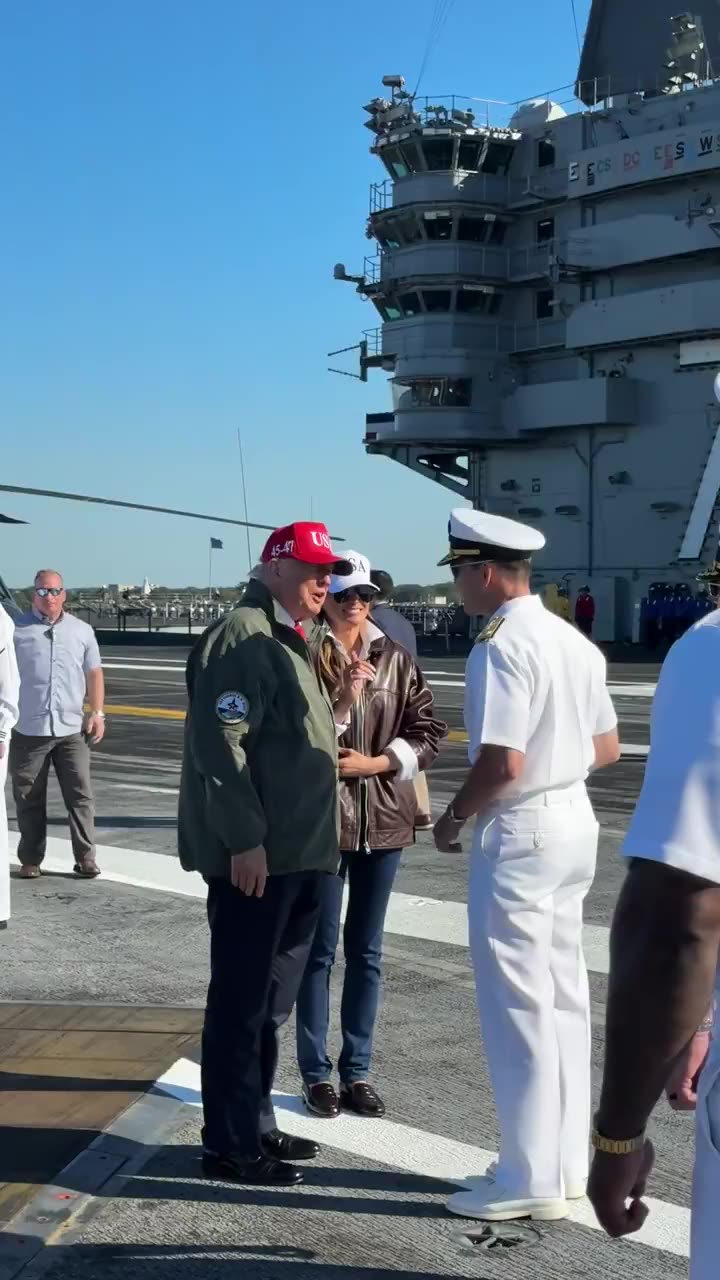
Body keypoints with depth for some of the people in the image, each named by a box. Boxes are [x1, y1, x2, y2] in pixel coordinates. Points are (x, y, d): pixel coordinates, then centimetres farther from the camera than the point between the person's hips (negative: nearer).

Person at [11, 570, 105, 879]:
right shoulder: (17, 629, 1)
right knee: (29, 799, 6)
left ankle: (85, 858, 6)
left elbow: (94, 673, 13)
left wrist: (97, 712, 4)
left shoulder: (82, 631, 9)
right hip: (28, 729, -1)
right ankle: (30, 860, 16)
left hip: (72, 729, 1)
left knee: (80, 795, 0)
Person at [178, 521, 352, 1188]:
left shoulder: (288, 640, 18)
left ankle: (255, 1125, 27)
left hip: (294, 852, 10)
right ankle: (230, 1144, 6)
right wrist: (244, 840, -23)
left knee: (270, 1001, 16)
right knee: (240, 1001, -2)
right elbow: (218, 741, -21)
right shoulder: (242, 636, -13)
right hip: (254, 854, -10)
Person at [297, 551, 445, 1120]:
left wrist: (374, 763, -9)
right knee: (320, 947, 5)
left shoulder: (396, 660, 5)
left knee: (366, 950, 12)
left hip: (383, 817, 4)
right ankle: (316, 1073, 16)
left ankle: (357, 1070, 22)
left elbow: (428, 733, 4)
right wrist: (343, 704, -20)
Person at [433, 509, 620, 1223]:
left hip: (519, 833, -9)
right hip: (573, 822, 9)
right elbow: (607, 748, 14)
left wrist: (453, 817, -8)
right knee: (563, 998, 15)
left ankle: (532, 1179, 9)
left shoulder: (501, 646, -19)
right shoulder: (574, 641, 9)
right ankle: (567, 1162, 24)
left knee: (519, 1005, 0)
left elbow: (502, 763, -23)